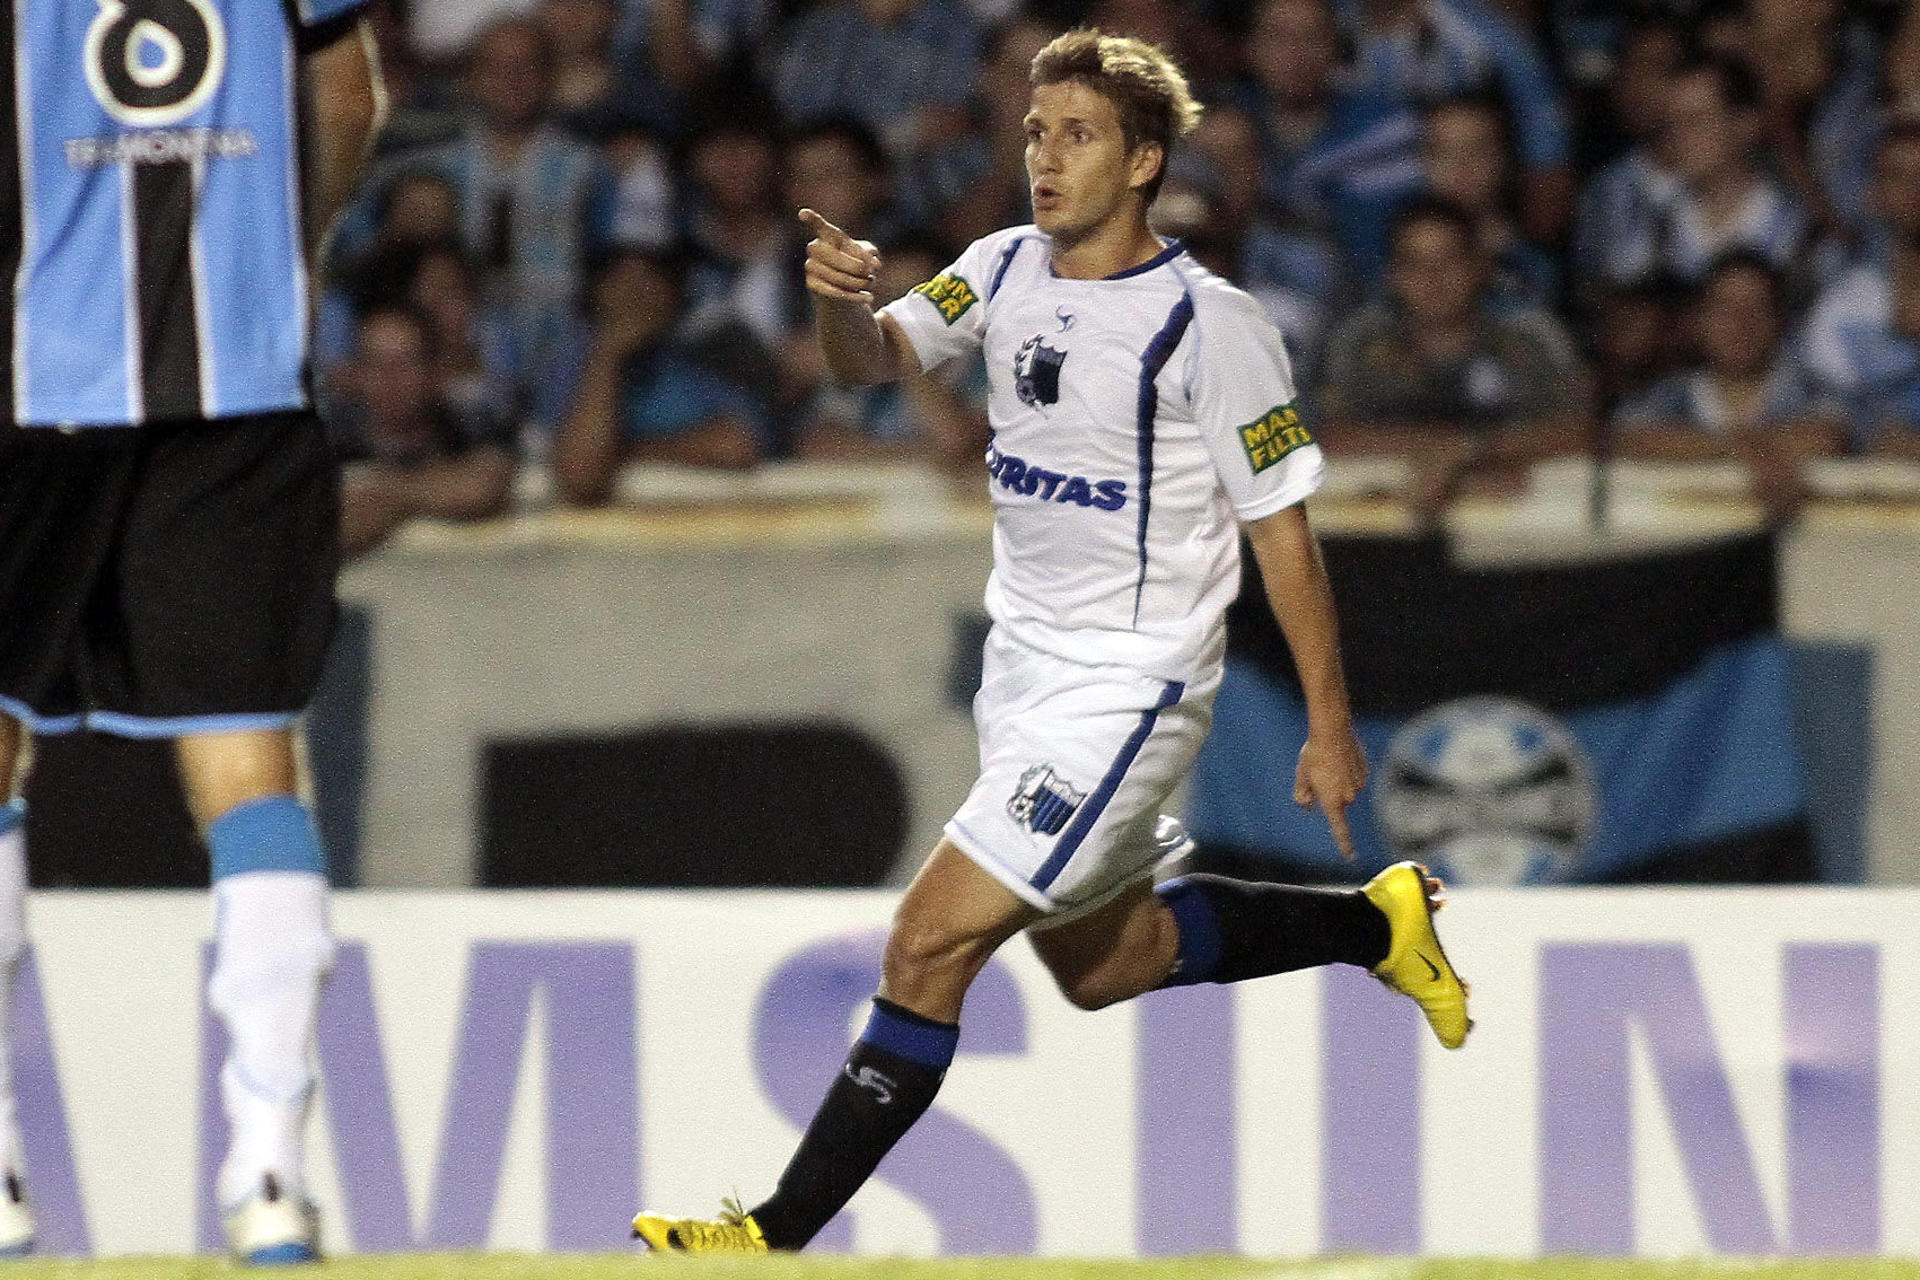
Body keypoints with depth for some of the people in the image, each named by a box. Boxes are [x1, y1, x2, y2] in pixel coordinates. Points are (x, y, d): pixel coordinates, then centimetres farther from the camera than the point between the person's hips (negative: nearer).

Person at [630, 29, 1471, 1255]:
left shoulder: (1210, 325, -16)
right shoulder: (1008, 270, 3)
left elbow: (1283, 532, -12)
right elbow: (878, 357, -4)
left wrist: (1331, 727, -10)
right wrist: (845, 300, -29)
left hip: (1127, 691, -9)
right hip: (1025, 669, 9)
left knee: (930, 946, -15)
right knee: (1101, 961, 24)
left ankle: (779, 1235, -11)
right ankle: (1376, 924, 42)